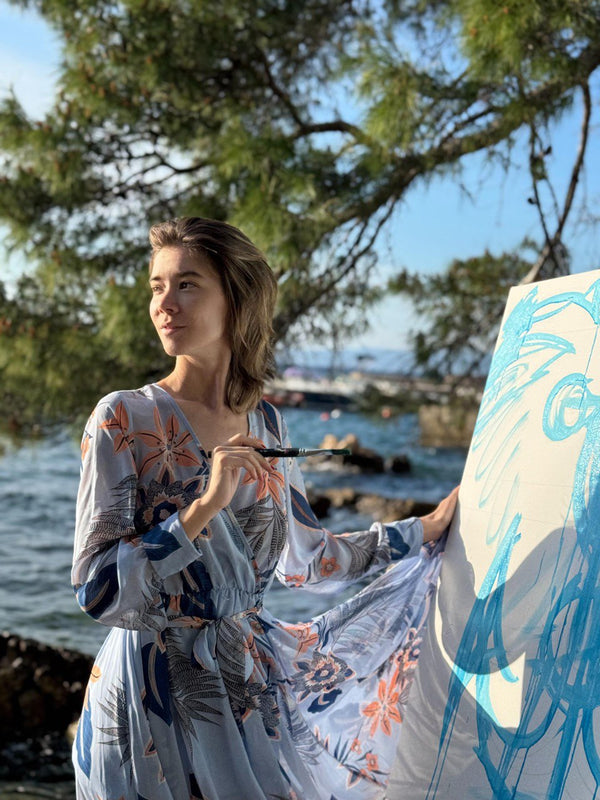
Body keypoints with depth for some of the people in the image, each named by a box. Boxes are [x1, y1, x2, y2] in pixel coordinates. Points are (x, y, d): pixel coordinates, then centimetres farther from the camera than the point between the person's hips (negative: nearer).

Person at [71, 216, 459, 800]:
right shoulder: (124, 419, -12)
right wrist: (205, 506, -26)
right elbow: (95, 589, -17)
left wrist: (427, 529, 15)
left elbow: (302, 558, 13)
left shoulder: (265, 424, 3)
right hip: (154, 693, -4)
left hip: (251, 683, 5)